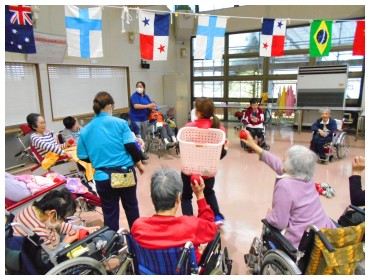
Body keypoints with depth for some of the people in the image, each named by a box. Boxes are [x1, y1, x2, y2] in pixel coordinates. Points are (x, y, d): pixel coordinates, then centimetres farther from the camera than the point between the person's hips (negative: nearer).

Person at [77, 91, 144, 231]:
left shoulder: (85, 130, 2)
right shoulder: (120, 123, -5)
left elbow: (84, 158, 6)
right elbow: (131, 146, -11)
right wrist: (139, 164, 5)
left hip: (103, 177, 0)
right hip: (125, 173, 0)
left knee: (110, 212, 14)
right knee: (131, 206, 22)